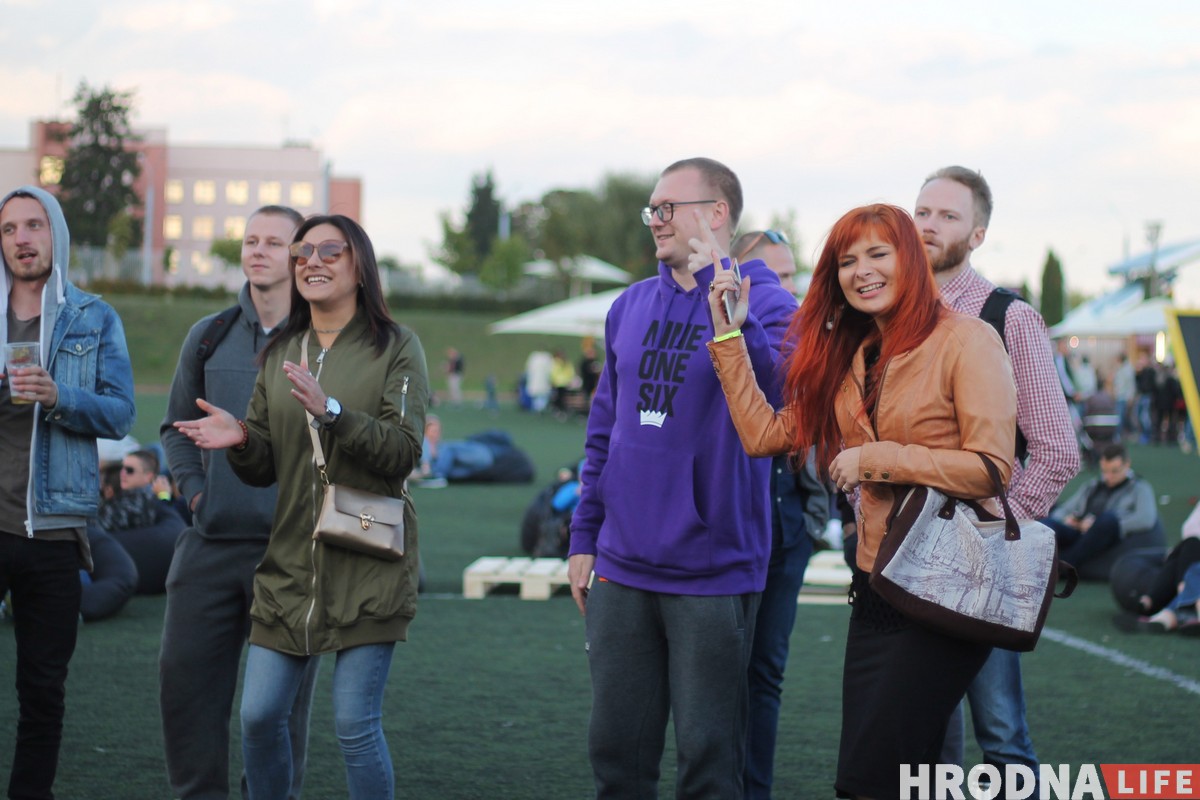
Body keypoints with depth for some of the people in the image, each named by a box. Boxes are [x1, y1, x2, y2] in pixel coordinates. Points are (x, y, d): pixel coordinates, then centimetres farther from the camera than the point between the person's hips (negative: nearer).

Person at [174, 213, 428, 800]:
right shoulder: (279, 354, 13)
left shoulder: (396, 348, -1)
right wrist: (240, 441, -9)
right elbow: (263, 470, 14)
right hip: (290, 566, 5)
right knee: (258, 716, 2)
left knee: (355, 725, -5)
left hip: (366, 569, -5)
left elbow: (403, 450, -12)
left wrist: (330, 411, -25)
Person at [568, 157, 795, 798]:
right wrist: (584, 537, 14)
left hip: (712, 571, -5)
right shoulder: (631, 306, 11)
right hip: (621, 568, 5)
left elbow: (779, 373, -27)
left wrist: (717, 286, -30)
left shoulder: (762, 301, -5)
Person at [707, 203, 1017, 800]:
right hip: (875, 593, 7)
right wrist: (728, 334, 7)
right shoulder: (847, 358, 14)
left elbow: (991, 466, -16)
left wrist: (875, 458, -14)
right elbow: (764, 434, 8)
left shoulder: (965, 341, -9)